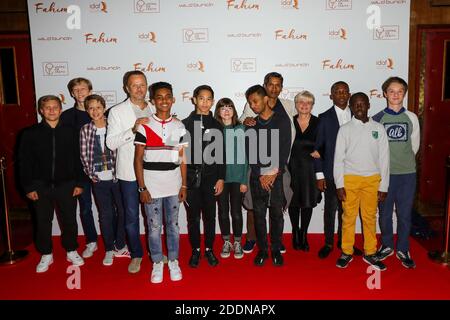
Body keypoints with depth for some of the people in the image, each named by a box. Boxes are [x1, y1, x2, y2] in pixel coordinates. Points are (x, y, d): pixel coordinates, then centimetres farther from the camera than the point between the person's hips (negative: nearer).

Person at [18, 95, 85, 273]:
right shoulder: (31, 133, 0)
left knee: (69, 220, 8)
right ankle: (46, 255, 26)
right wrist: (28, 187, -4)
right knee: (43, 222, 10)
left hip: (66, 185, 0)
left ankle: (72, 251, 26)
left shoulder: (70, 132, 1)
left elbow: (78, 159, 3)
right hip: (41, 186, 0)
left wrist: (79, 183, -1)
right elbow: (24, 162, 0)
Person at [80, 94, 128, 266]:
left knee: (122, 211, 6)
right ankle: (109, 249, 23)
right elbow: (84, 155, 4)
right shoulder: (85, 130, 2)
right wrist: (90, 173, -2)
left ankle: (120, 246, 24)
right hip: (99, 180, 1)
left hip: (117, 177, -1)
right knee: (106, 214, 9)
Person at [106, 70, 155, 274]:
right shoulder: (117, 112, -3)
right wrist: (133, 129, -22)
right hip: (129, 172, -2)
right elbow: (111, 143, -11)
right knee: (131, 216, 7)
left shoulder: (154, 111, 7)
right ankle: (136, 254, 25)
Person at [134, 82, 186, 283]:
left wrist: (184, 185, 3)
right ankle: (157, 263, 25)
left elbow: (182, 158, 6)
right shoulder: (145, 126, -4)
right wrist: (142, 188, -8)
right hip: (151, 186, -2)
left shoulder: (179, 127, 4)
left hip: (173, 185, 2)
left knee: (173, 225, 12)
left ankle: (173, 261, 28)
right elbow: (138, 159, -4)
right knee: (154, 227, 8)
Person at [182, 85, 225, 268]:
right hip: (190, 177, -1)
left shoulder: (216, 125, 4)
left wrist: (221, 178, 0)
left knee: (210, 216, 9)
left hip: (210, 178, 1)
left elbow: (221, 154, 5)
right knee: (193, 216, 8)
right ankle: (195, 250, 23)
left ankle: (209, 249, 25)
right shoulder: (185, 124, 1)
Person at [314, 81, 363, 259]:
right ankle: (328, 243, 20)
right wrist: (319, 174, -7)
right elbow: (318, 147, -2)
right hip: (331, 173, -2)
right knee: (330, 209, 5)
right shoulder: (324, 118, -2)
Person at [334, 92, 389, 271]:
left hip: (372, 179, 1)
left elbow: (384, 159, 5)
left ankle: (370, 253, 22)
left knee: (370, 217, 9)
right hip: (350, 179, -1)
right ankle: (346, 252, 18)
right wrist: (339, 184, -6)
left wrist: (383, 186, 2)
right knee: (348, 217, 6)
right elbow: (338, 159, 0)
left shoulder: (378, 129, 5)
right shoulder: (345, 129, 1)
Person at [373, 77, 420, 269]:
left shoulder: (411, 118, 4)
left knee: (405, 213, 6)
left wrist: (404, 160, 14)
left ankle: (403, 249, 21)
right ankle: (387, 246, 26)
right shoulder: (377, 119, -1)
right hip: (384, 173, -1)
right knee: (385, 212, 8)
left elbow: (414, 145, 12)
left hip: (407, 173, 1)